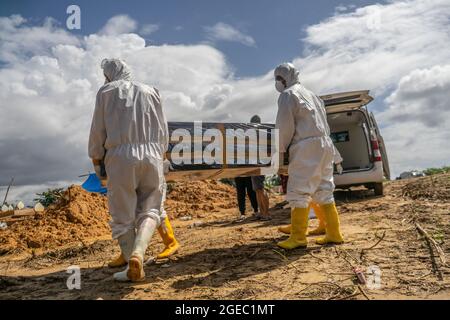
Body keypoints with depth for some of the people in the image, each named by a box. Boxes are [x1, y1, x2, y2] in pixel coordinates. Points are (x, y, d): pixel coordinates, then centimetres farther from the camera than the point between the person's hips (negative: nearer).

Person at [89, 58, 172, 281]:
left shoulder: (106, 92, 11)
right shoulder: (151, 92, 19)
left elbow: (98, 131, 6)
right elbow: (163, 130, 16)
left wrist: (96, 162, 15)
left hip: (120, 156, -2)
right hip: (152, 155, 2)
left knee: (123, 215, 6)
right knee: (150, 210, 9)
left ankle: (134, 268, 5)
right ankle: (138, 252, -15)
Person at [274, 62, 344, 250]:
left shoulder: (288, 95, -1)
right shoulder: (311, 94, 26)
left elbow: (285, 126, -9)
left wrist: (280, 150, 1)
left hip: (306, 147, -9)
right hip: (324, 145, 9)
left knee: (298, 192, -8)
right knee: (324, 191, 10)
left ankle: (298, 238, -8)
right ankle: (334, 234, 12)